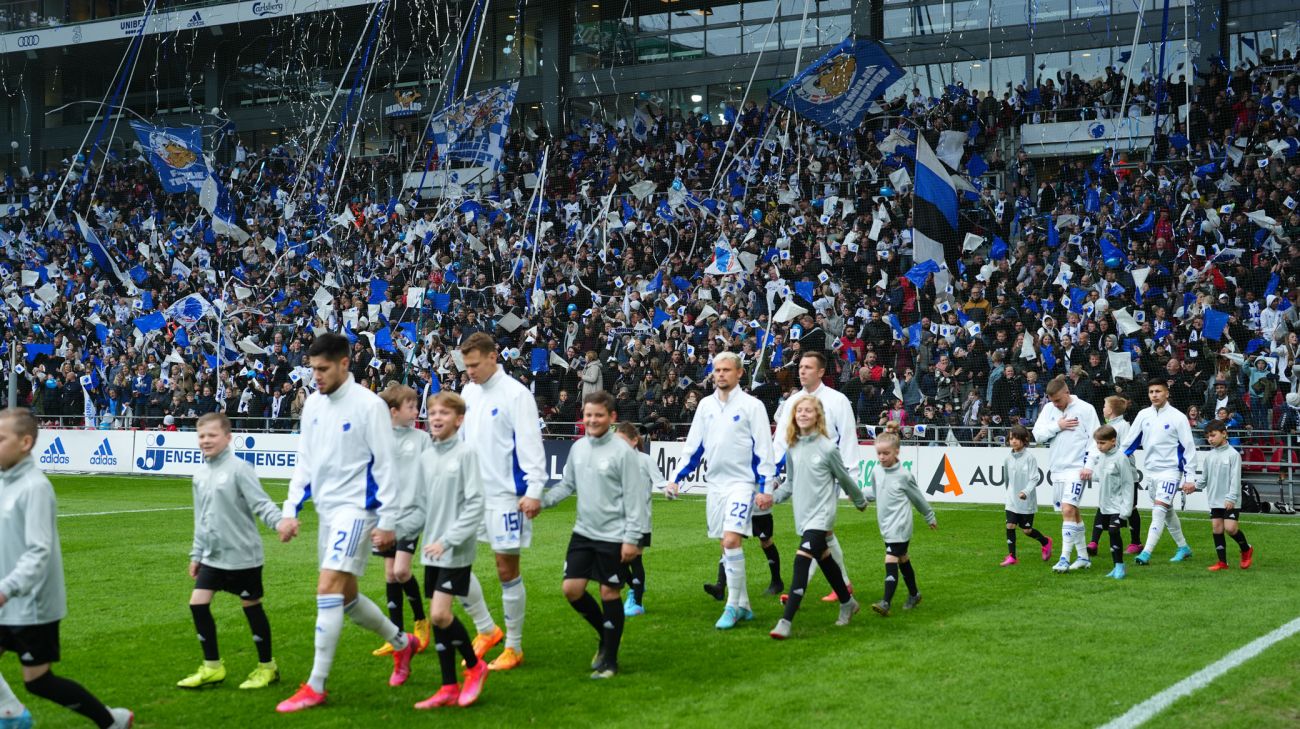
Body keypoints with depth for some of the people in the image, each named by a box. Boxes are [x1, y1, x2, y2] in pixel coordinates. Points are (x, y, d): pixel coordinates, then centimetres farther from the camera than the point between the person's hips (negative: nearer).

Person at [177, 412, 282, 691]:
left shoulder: (238, 468, -13)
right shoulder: (201, 475, 9)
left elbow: (261, 503, -18)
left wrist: (280, 521, -37)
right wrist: (196, 554, 19)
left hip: (242, 555, -7)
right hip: (213, 556, 7)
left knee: (252, 606, 3)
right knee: (198, 603, 1)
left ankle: (267, 667, 19)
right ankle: (212, 668, 14)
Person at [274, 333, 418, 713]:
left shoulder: (369, 405, -13)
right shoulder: (313, 404, 8)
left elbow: (384, 465, -12)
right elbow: (305, 462, 14)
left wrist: (387, 521, -13)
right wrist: (290, 511, 8)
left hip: (355, 508, -8)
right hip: (327, 510, 8)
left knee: (328, 589, -16)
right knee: (345, 595, 14)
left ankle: (315, 686, -11)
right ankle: (402, 643, 37)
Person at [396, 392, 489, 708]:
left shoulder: (466, 453, -8)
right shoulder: (425, 457, 10)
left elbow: (475, 505, -12)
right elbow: (420, 508, 13)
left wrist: (448, 540, -19)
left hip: (456, 550, -6)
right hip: (432, 550, 7)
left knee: (440, 613, -14)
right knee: (436, 616, 7)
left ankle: (475, 666, 8)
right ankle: (449, 687, 15)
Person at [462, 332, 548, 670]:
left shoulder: (516, 394, -12)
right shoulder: (468, 392, 9)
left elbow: (530, 443, -16)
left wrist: (535, 490, -23)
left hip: (504, 494, -7)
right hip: (471, 491, 7)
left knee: (507, 569, 0)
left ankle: (514, 647, 12)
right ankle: (487, 630, 20)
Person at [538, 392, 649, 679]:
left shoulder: (623, 452, -12)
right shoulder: (578, 448, 6)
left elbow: (634, 498, -12)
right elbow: (567, 484, 16)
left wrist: (632, 538, -15)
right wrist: (541, 501, 1)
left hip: (613, 537, -6)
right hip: (583, 533, 6)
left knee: (610, 593, 1)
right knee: (571, 588, 2)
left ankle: (610, 660, 12)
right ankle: (605, 633, 27)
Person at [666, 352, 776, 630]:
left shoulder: (752, 405, -6)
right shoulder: (705, 405, 9)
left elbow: (763, 449, -7)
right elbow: (693, 447, 15)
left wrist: (765, 486, -12)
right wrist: (677, 479, 9)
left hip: (742, 482, -6)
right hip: (715, 483, 6)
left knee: (731, 540, -17)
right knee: (726, 545, 8)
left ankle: (733, 606, -9)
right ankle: (743, 606, 17)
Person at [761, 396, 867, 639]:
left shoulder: (827, 448, -11)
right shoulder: (793, 448, 5)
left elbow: (844, 479, 1)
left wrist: (860, 502, 14)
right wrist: (773, 497, -2)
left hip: (821, 515, -7)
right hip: (802, 516, 7)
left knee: (801, 562, -18)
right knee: (824, 560, 20)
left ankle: (786, 621, -22)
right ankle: (847, 603, 40)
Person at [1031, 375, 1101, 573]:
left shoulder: (1085, 409, -5)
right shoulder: (1048, 409, 7)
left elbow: (1095, 438, -6)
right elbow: (1037, 434, 2)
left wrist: (1088, 465, -12)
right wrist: (1057, 426, -11)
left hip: (1076, 468, -6)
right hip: (1057, 468, 6)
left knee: (1068, 510, -16)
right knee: (1072, 513, 12)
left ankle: (1064, 558, -17)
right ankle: (1083, 557, 21)